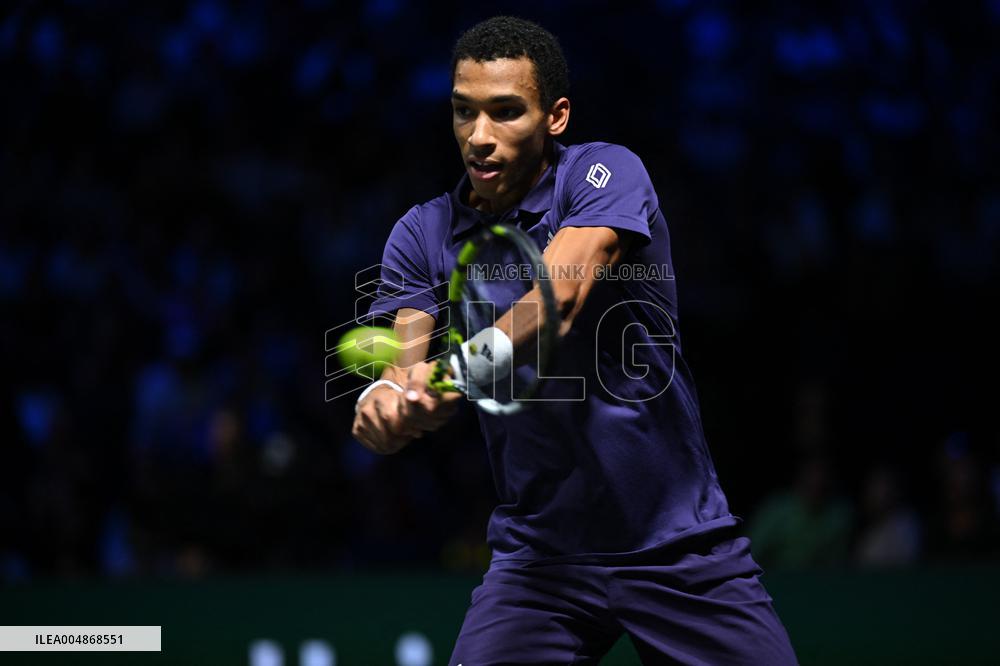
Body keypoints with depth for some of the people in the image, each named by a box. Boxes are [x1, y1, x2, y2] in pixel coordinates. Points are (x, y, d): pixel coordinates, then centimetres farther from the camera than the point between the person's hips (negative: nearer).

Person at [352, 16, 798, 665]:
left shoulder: (607, 173, -10)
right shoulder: (424, 235, 1)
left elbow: (560, 297, -28)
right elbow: (405, 354, -10)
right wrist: (389, 398, -35)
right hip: (539, 555, 2)